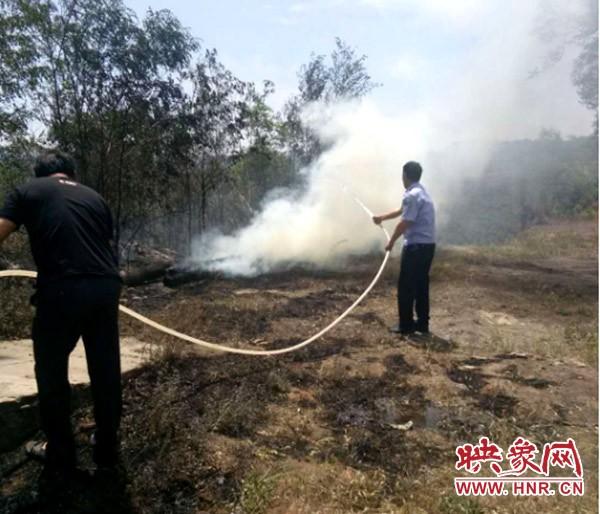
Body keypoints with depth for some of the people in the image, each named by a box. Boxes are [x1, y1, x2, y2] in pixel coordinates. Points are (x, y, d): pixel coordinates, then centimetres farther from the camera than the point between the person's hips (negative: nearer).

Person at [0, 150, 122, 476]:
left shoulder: (27, 191, 12)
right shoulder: (94, 197, 21)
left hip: (61, 290, -3)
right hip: (106, 287, 4)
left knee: (52, 373, 16)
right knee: (106, 371, 16)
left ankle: (60, 456, 29)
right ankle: (107, 450, 31)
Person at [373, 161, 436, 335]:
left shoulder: (412, 195, -16)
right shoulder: (420, 192, 17)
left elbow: (405, 223, -18)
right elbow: (402, 211, 30)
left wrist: (391, 242, -6)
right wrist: (382, 217, 40)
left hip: (416, 246, -10)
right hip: (427, 245, 10)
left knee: (406, 286, 0)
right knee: (421, 285, 14)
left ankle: (406, 325, 6)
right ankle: (422, 323, 20)